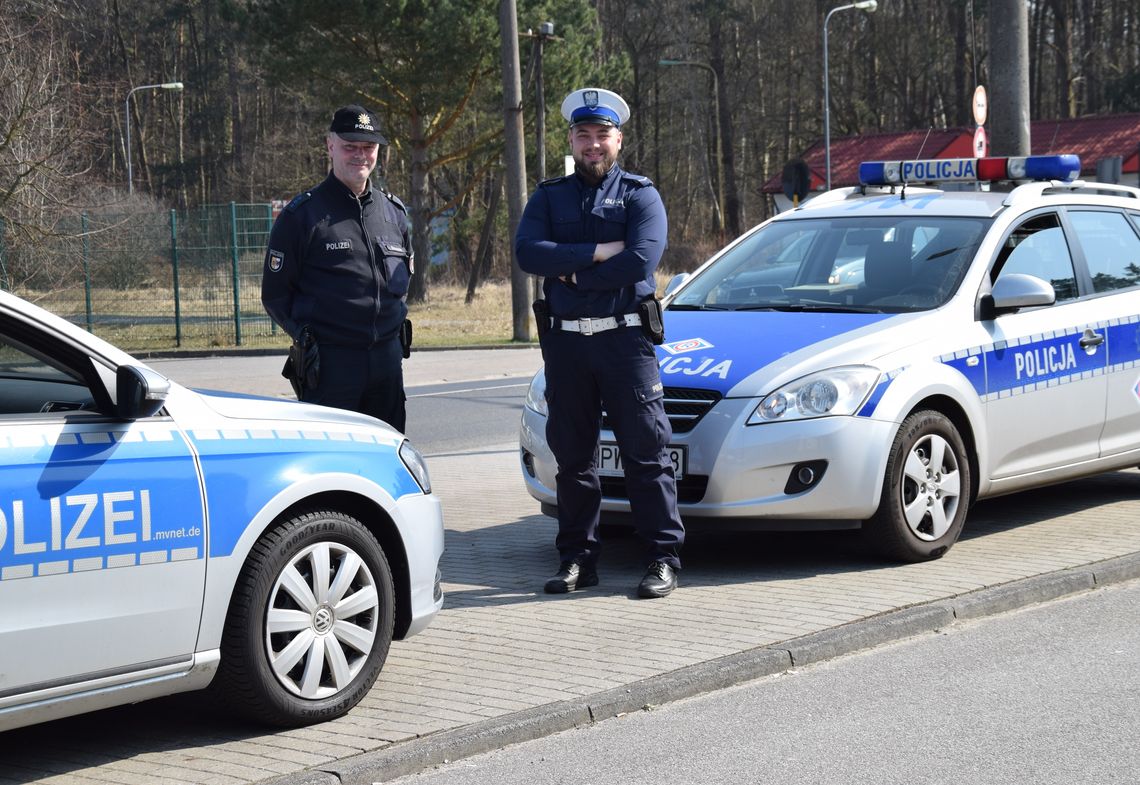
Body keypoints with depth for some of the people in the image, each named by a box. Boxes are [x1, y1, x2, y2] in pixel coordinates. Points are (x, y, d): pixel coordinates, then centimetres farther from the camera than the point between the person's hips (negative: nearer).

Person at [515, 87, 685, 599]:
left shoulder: (639, 195, 4)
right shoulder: (549, 197, 13)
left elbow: (640, 260, -13)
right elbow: (527, 252, -6)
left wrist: (571, 272, -9)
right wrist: (597, 252, -13)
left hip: (625, 339, -3)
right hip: (565, 342, 3)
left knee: (646, 453, -3)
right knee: (572, 457, 8)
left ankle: (663, 559, 1)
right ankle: (577, 560, 15)